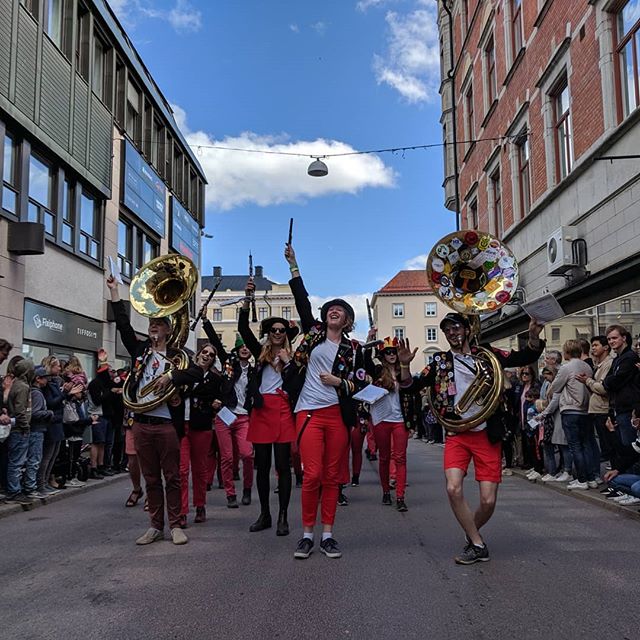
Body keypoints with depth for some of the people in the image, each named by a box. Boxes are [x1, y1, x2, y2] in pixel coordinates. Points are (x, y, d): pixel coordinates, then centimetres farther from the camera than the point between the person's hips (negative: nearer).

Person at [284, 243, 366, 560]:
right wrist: (293, 265, 4)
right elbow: (302, 300, 6)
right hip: (309, 412, -1)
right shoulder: (313, 332, 11)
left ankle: (327, 535, 14)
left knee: (332, 475, 5)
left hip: (338, 413, 1)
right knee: (313, 474, -8)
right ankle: (307, 534, 6)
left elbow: (361, 382, 7)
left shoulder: (353, 347, 9)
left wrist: (338, 382, -10)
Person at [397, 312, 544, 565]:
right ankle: (477, 544, 1)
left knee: (488, 501, -4)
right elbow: (412, 385, 4)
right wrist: (404, 365, -14)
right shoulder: (440, 362, 9)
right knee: (453, 489, -20)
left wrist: (534, 337, -20)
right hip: (457, 435, 1)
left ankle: (472, 533, 29)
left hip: (487, 435, 0)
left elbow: (525, 357, 0)